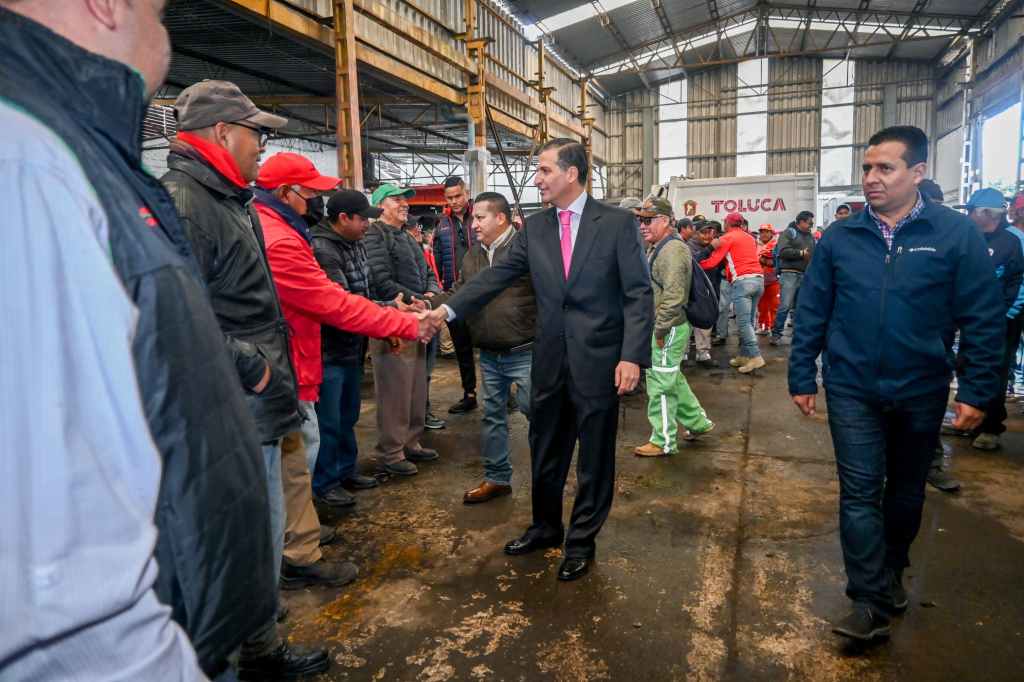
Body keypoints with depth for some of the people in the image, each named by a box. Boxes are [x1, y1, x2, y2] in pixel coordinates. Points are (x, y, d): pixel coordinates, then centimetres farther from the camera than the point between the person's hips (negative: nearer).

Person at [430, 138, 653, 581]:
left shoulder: (617, 223, -6)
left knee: (594, 455, 10)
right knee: (545, 451, 17)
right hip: (550, 361, 4)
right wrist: (448, 308, -10)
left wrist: (633, 355, -16)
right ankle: (546, 527, 38)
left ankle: (582, 540, 30)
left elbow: (639, 294, -8)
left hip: (598, 361, -4)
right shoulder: (534, 227, 6)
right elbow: (497, 275, 1)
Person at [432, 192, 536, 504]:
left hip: (524, 353, -7)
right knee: (493, 416, 16)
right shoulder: (472, 255, 10)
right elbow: (457, 293, 12)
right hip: (489, 355, 7)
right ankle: (497, 478, 31)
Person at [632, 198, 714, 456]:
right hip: (661, 327, 10)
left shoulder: (673, 250, -18)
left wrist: (660, 330, -20)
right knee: (673, 380, 20)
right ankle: (698, 422, 34)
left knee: (661, 384, -2)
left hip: (670, 329, -10)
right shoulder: (658, 248, 15)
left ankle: (663, 442, 10)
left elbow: (673, 297, -26)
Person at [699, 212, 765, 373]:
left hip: (741, 281, -7)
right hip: (759, 278, 7)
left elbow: (711, 262, -2)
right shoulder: (750, 238, 22)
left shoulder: (727, 238, 2)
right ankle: (743, 355, 12)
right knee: (748, 321, 9)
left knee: (743, 322, -7)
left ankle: (755, 357, -14)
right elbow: (746, 258, 19)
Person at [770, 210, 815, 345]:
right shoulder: (788, 232, -1)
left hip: (806, 275, 7)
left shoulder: (811, 236, 20)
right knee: (785, 306, -11)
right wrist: (801, 253, -12)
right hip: (790, 274, -6)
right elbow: (783, 251, -14)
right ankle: (776, 334, -4)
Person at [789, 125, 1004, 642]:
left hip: (921, 392, 0)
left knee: (906, 490, 18)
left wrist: (976, 391, -8)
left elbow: (983, 320, -5)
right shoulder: (839, 237, -2)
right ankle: (871, 602, 9)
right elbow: (812, 313, 1)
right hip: (853, 391, 0)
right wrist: (801, 378, 0)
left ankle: (892, 572, 41)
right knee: (860, 493, -1)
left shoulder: (956, 234, -7)